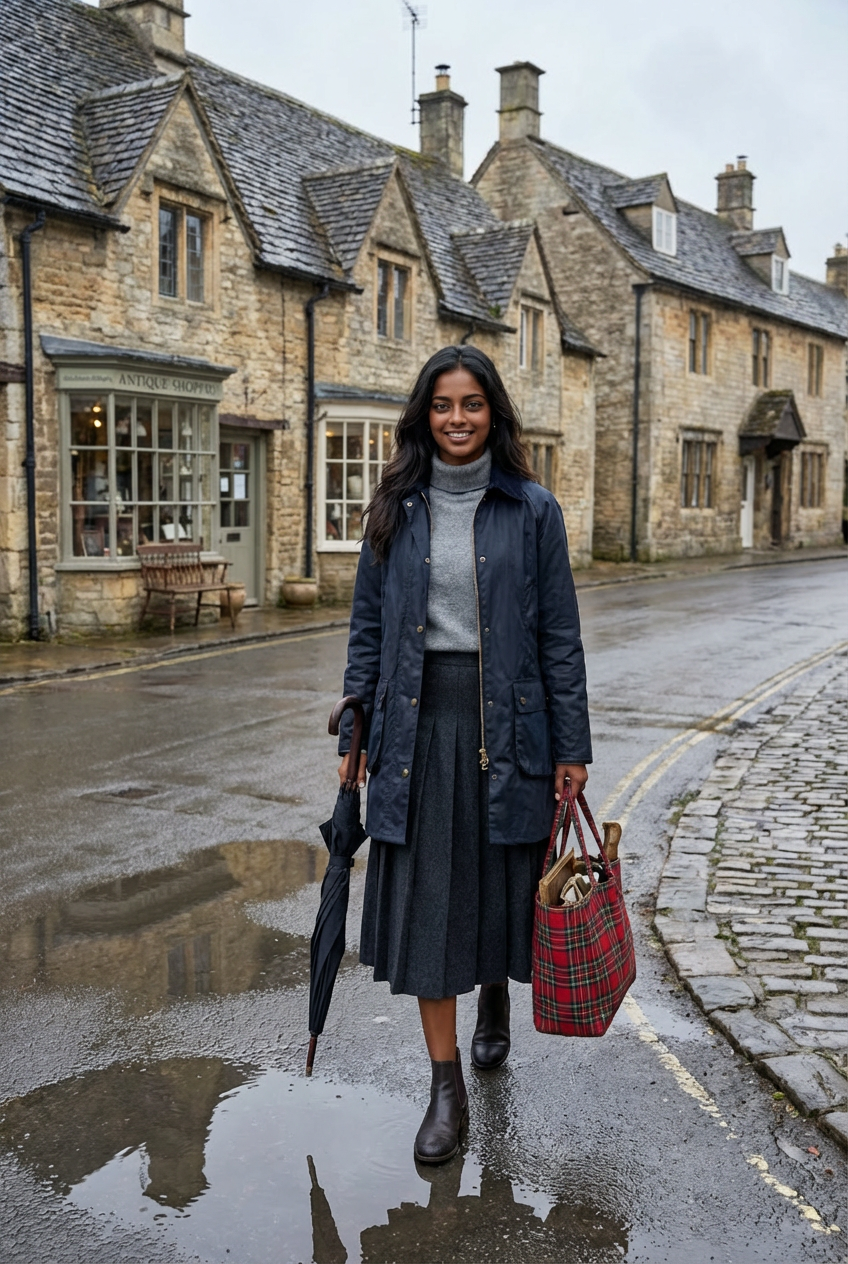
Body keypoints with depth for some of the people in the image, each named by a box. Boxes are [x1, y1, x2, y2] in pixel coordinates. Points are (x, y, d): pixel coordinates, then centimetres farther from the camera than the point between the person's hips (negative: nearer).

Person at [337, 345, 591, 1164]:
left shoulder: (532, 510, 0)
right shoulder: (395, 508, 5)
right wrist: (354, 736, 5)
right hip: (417, 722, 1)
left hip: (505, 722, -1)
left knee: (502, 880, 11)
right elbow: (368, 628, 8)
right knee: (424, 896, 2)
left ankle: (495, 994, 45)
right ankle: (446, 1086, 14)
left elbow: (559, 635, 0)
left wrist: (571, 747, -2)